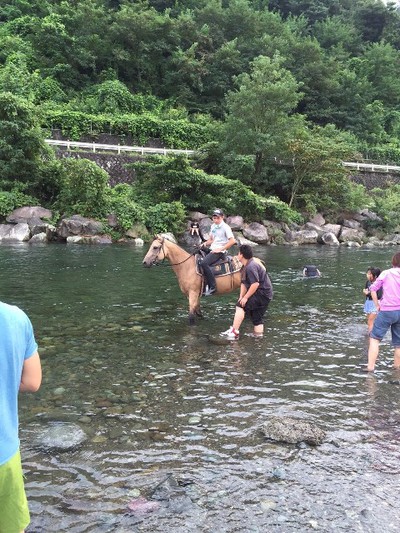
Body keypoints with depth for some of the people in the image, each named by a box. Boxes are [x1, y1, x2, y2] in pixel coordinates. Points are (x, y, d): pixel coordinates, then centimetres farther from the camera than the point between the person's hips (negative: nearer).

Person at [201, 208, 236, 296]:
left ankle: (212, 287, -27)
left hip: (220, 251, -9)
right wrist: (205, 243, 2)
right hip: (211, 249, 9)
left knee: (204, 263, -30)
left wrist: (220, 249, -18)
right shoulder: (213, 226, 15)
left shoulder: (225, 227, -8)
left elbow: (232, 241, -16)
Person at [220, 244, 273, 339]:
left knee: (241, 306, -15)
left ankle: (234, 331, -15)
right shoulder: (246, 266, 14)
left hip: (263, 293, -11)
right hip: (265, 295, 11)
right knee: (257, 318, 14)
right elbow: (244, 283, 11)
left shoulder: (251, 267, -20)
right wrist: (241, 297, 0)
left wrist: (245, 297, -20)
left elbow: (255, 284, -26)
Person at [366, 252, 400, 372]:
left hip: (386, 311, -3)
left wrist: (377, 305, 5)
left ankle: (370, 367, -1)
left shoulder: (386, 273, -1)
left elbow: (373, 289, -2)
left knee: (374, 338, 6)